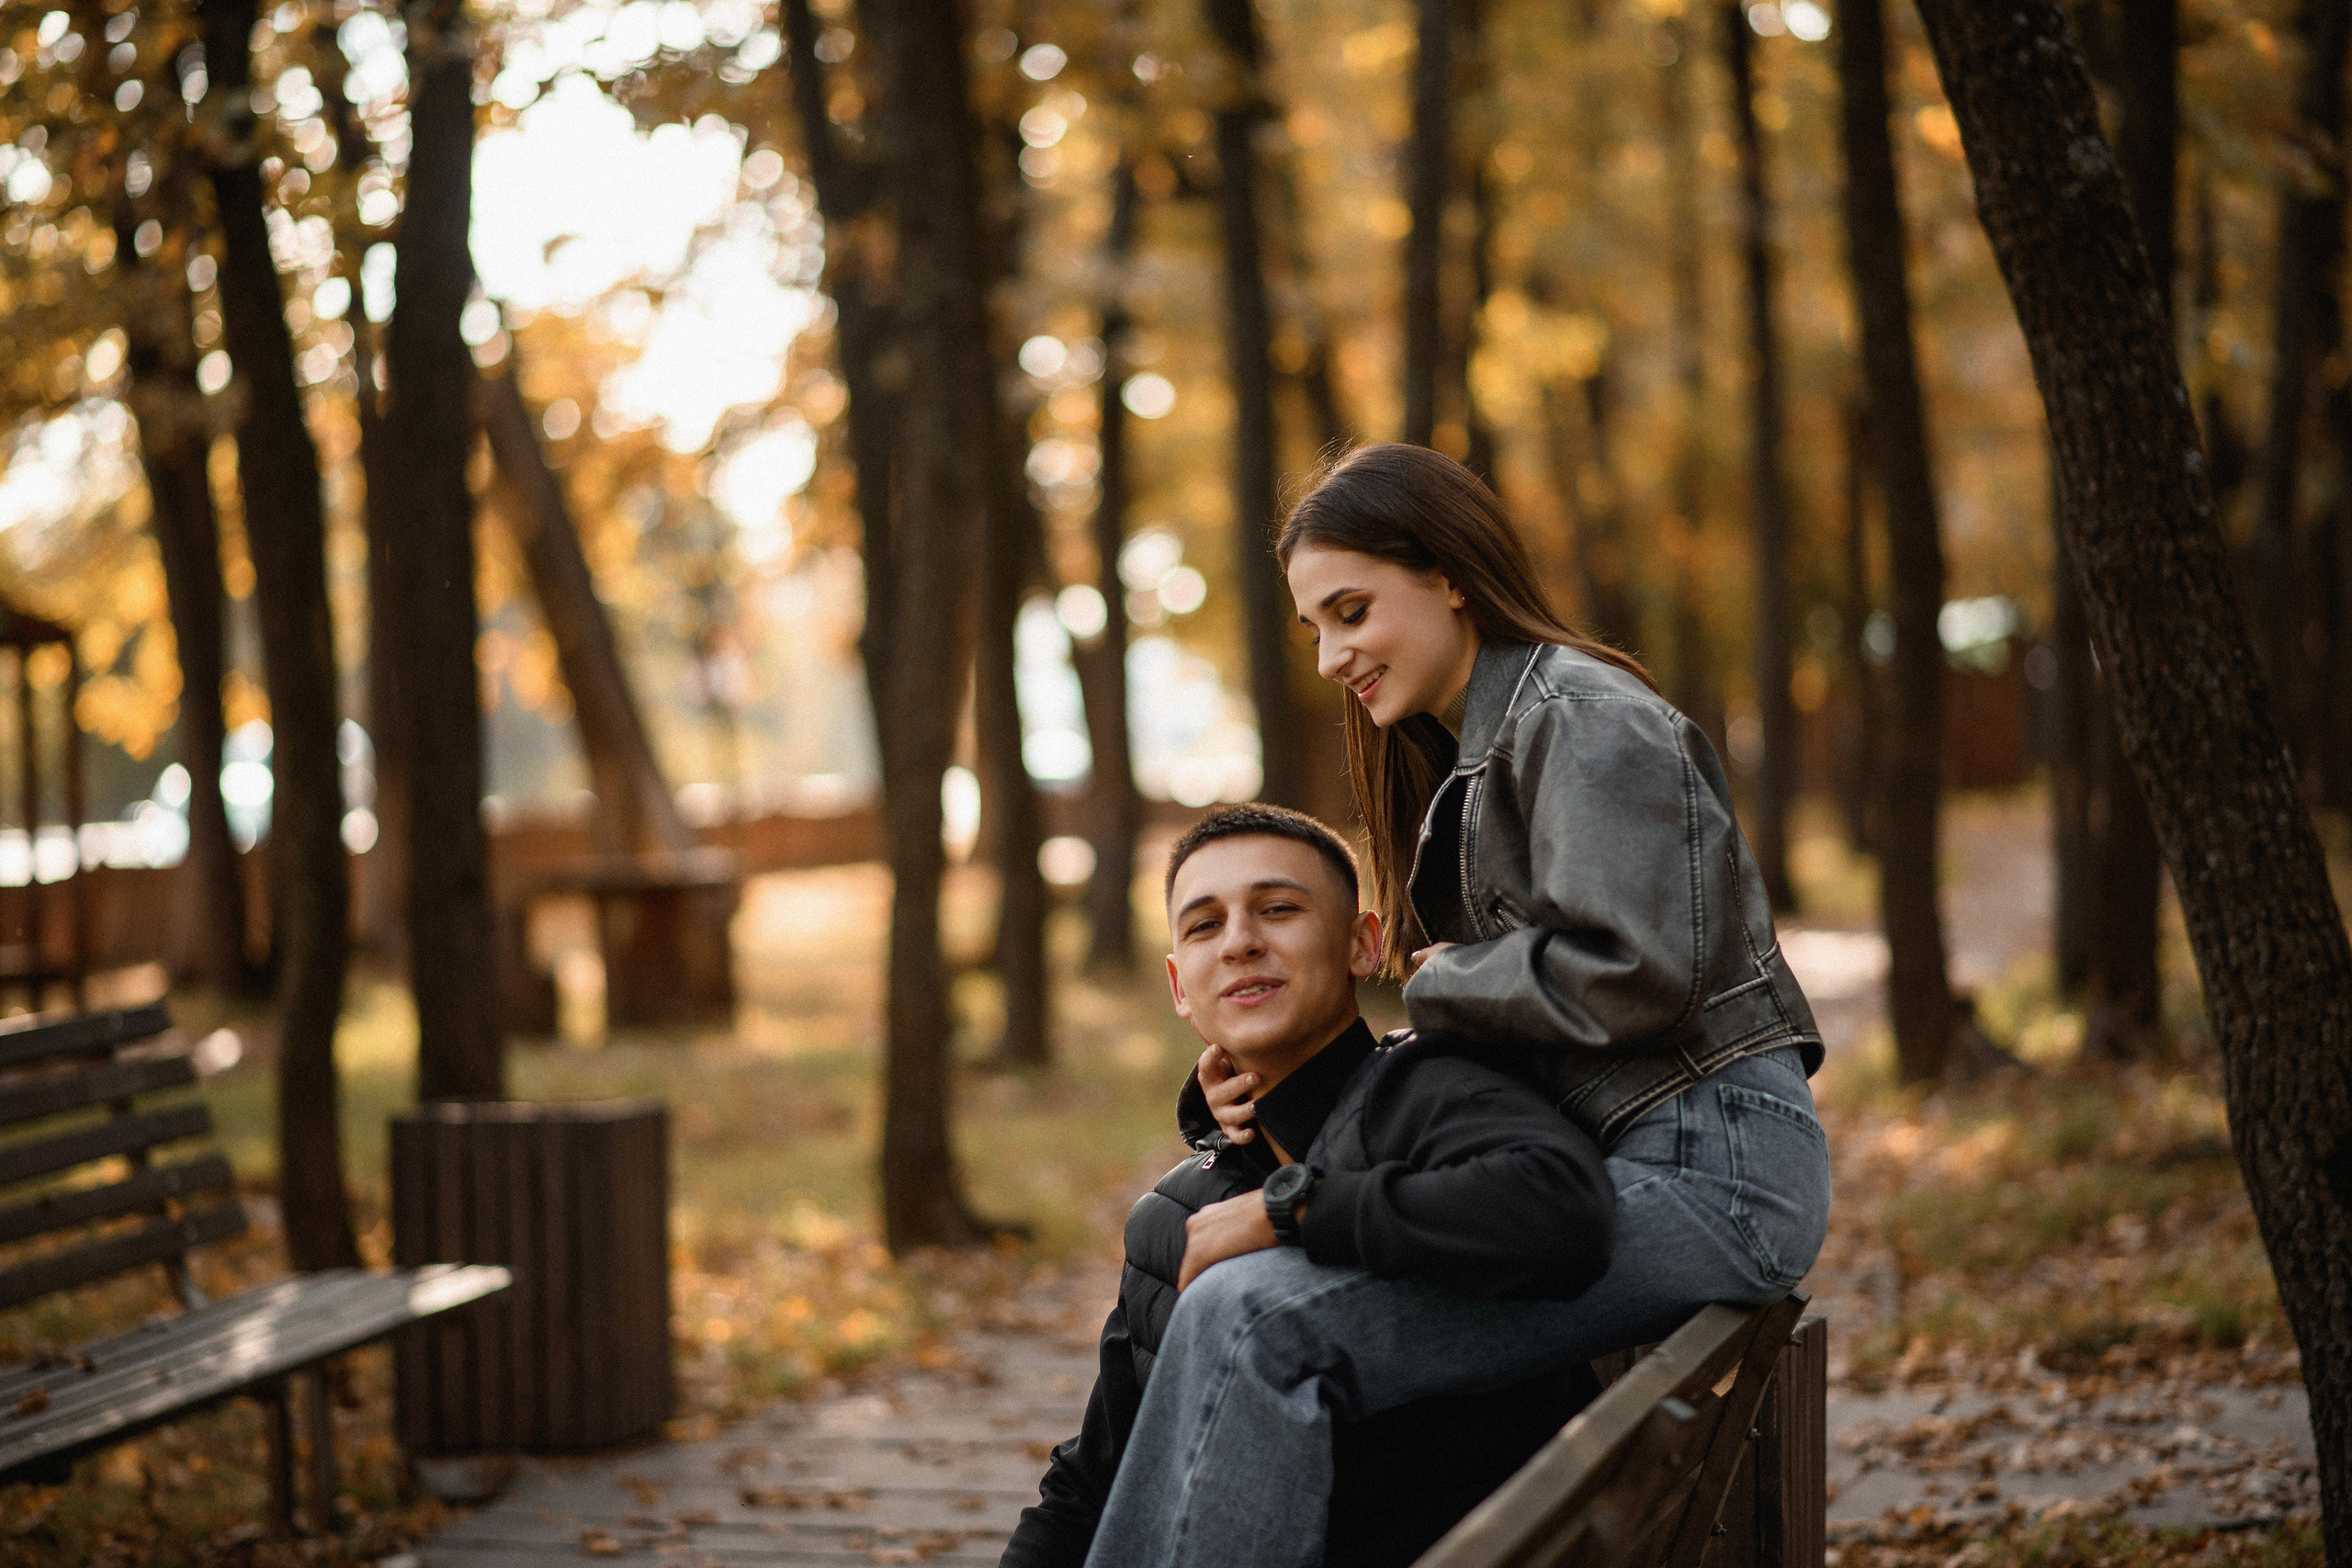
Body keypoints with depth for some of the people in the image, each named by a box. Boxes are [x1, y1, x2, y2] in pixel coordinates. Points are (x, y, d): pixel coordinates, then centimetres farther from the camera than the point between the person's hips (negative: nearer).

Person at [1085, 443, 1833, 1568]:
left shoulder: (1578, 716, -8)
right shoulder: (1465, 758, 23)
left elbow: (1628, 975, -21)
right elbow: (1483, 1046, 18)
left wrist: (1440, 982, -5)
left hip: (1704, 1166, -10)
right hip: (1611, 1163, 10)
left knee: (1252, 1322, -23)